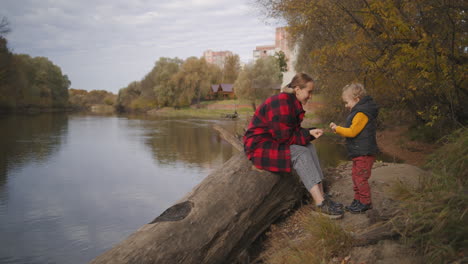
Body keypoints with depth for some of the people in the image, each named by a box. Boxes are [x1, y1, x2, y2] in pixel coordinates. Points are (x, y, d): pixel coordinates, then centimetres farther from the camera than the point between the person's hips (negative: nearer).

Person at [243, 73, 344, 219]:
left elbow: (294, 130, 11)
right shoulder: (281, 103, -23)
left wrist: (310, 132, -8)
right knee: (300, 153, -24)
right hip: (259, 146, -10)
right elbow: (285, 137, -24)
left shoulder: (292, 103, 9)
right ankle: (321, 204, -23)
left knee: (309, 148, -6)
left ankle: (321, 196, -10)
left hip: (275, 142, 10)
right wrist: (308, 134, -10)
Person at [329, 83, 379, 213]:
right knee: (356, 177, 17)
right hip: (358, 153, 11)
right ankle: (358, 200, 26)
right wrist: (338, 129, 6)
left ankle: (365, 202, 7)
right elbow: (352, 131, 17)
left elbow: (352, 131, -22)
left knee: (361, 178, -4)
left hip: (364, 154, -11)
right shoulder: (359, 112, 15)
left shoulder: (361, 114, -19)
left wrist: (337, 129, -12)